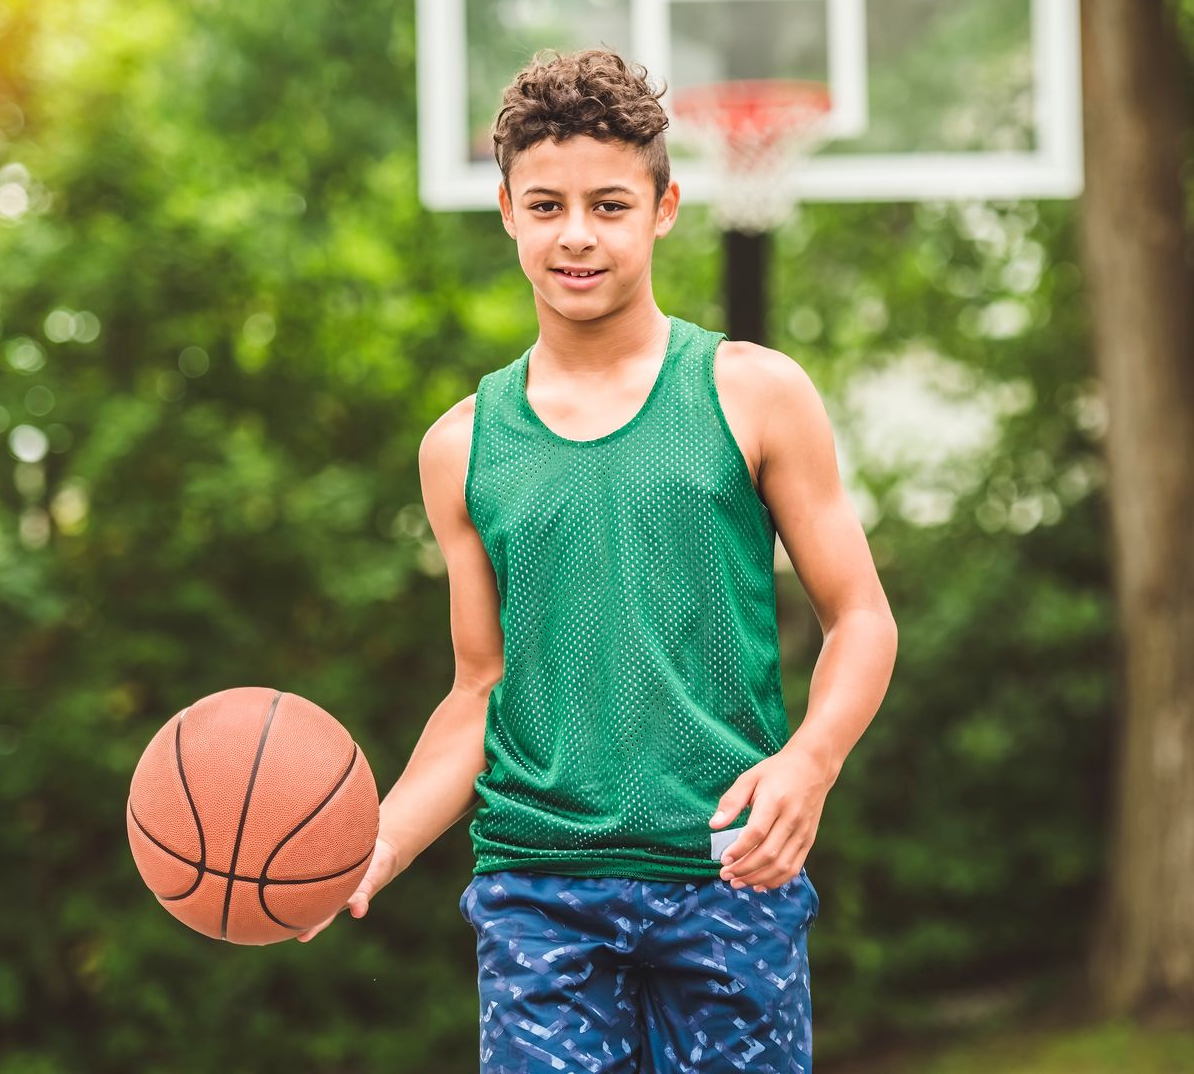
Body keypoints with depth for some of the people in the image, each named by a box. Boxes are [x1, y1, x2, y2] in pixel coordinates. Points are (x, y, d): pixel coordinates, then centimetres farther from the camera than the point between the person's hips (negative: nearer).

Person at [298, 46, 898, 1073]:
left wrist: (807, 761, -14)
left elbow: (861, 619, 5)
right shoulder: (463, 446, 11)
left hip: (729, 875, -1)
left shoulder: (753, 394, 4)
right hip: (536, 886, 1)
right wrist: (378, 846, 1)